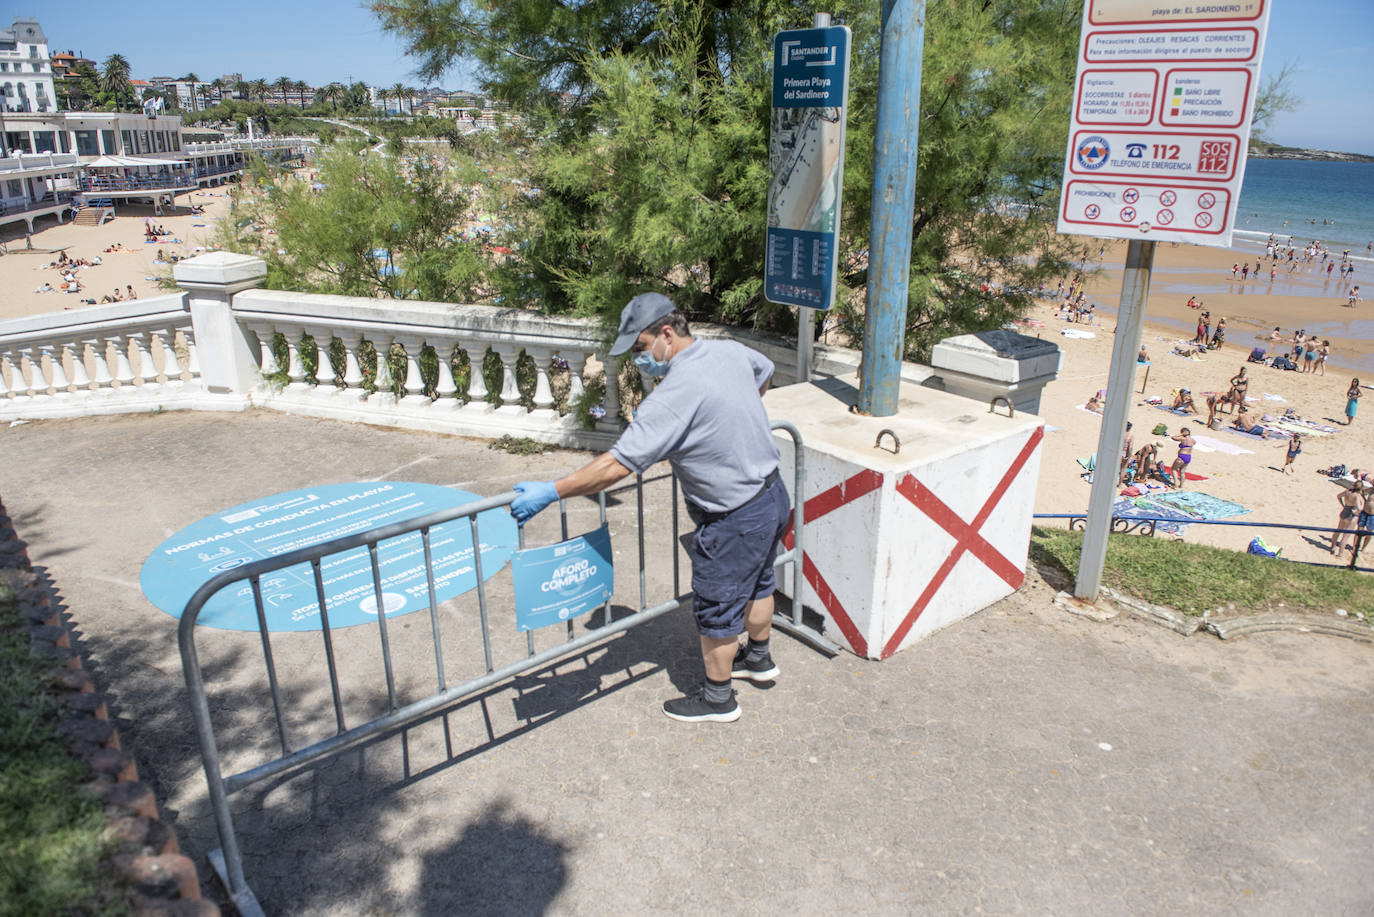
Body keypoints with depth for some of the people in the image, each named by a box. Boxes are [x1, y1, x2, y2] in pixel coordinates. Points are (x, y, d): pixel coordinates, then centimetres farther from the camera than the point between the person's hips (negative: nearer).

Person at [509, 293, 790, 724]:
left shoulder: (675, 393, -28)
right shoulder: (731, 350, -2)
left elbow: (617, 465, -32)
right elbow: (765, 371, 22)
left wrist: (551, 491, -26)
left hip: (736, 520, -9)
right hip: (773, 494, 9)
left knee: (716, 608, 12)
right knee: (756, 582, 30)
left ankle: (717, 698, 32)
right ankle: (758, 658, 53)